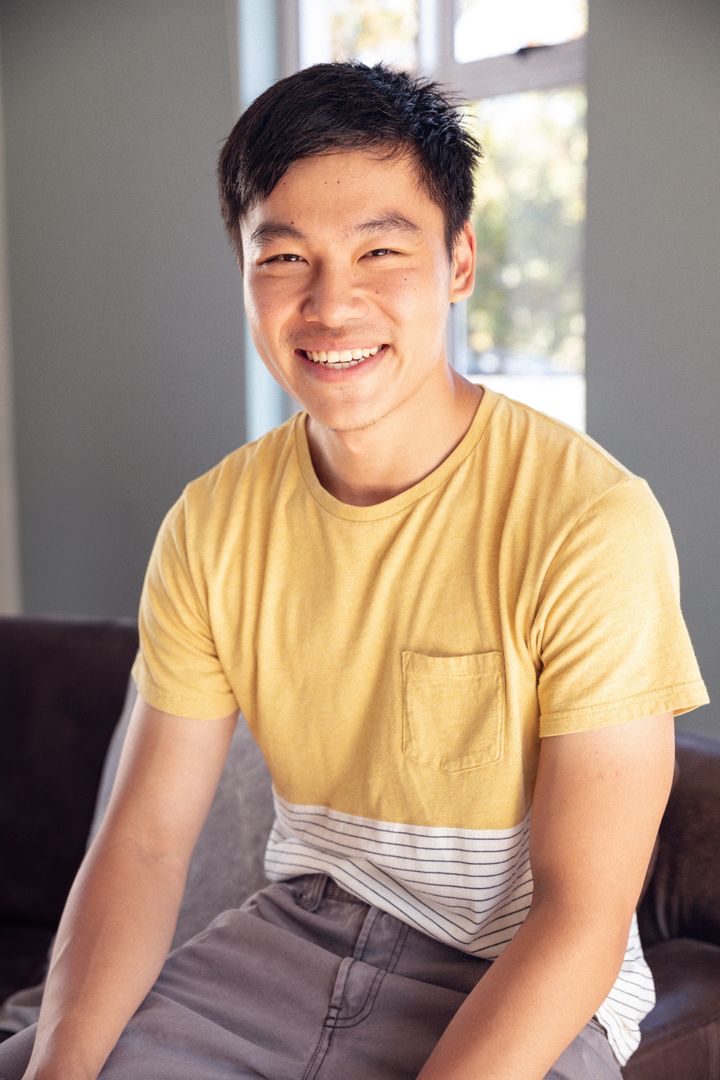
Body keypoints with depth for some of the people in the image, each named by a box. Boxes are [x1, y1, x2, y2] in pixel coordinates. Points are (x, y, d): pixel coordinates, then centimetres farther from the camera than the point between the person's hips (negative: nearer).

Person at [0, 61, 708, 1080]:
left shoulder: (592, 522, -19)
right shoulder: (211, 525, -2)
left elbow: (582, 918, -18)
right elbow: (146, 840, -2)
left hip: (524, 994, -3)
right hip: (297, 931, 4)